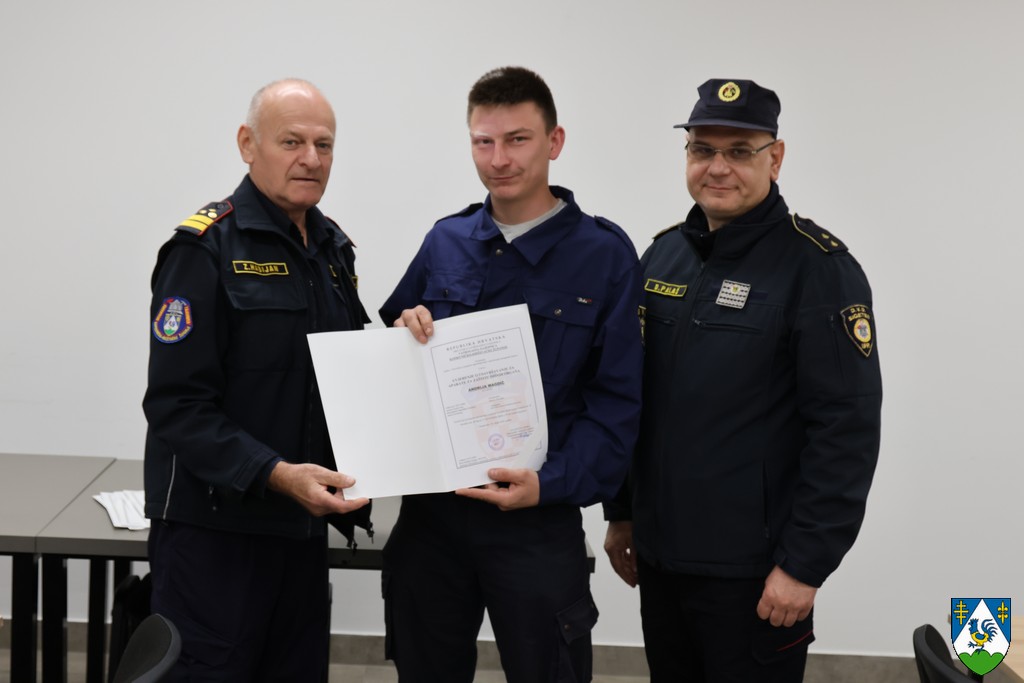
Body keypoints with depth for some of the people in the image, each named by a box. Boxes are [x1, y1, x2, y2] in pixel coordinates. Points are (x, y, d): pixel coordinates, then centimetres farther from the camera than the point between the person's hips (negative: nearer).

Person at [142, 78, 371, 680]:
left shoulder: (333, 247, 11)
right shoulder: (207, 249, -12)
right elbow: (179, 405, -17)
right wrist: (274, 474, -27)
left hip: (303, 523, 7)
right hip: (215, 527, -7)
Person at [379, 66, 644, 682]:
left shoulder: (604, 254, -7)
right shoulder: (446, 240, 5)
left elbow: (617, 403, -9)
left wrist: (551, 485, -21)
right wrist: (404, 332, -9)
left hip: (539, 523, -3)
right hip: (431, 513, 4)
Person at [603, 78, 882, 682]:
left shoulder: (819, 267, -12)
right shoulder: (664, 255, 8)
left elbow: (847, 428, -16)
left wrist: (805, 564, -18)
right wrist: (621, 513, 15)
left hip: (752, 573, -6)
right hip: (659, 555, 6)